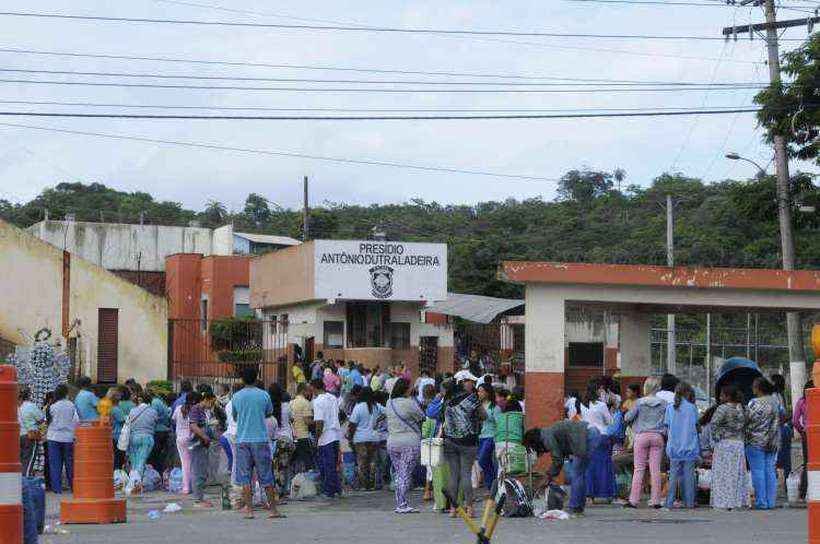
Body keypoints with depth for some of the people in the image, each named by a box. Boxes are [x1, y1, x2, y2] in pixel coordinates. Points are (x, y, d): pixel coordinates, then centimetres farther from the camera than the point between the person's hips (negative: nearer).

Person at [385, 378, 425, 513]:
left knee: (399, 474, 13)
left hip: (392, 442, 6)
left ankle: (400, 504, 12)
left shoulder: (389, 403, 6)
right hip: (410, 442, -6)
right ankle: (403, 505, -8)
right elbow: (421, 417, -3)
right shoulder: (409, 403, -13)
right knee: (406, 474, -4)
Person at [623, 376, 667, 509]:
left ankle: (633, 500, -2)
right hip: (657, 437, 1)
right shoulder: (663, 403, 2)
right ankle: (656, 500, 2)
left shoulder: (639, 402, -2)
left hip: (642, 436, -1)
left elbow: (628, 418, 0)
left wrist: (626, 416, 20)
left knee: (639, 469, 1)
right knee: (655, 469, 3)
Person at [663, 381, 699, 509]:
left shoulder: (670, 408, 2)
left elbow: (667, 428, 3)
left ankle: (670, 502, 1)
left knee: (673, 475, 5)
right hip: (690, 446, -1)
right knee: (689, 474, 3)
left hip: (674, 446, 1)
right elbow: (696, 426, 1)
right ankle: (689, 502, 2)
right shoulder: (692, 408, -2)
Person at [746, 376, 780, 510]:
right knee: (770, 471, 8)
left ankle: (761, 502, -4)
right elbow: (779, 420, 12)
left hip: (756, 442, -6)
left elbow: (746, 420, -10)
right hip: (772, 443, 6)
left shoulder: (754, 403, -13)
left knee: (758, 471, -2)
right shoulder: (775, 402, 6)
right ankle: (771, 502, 8)